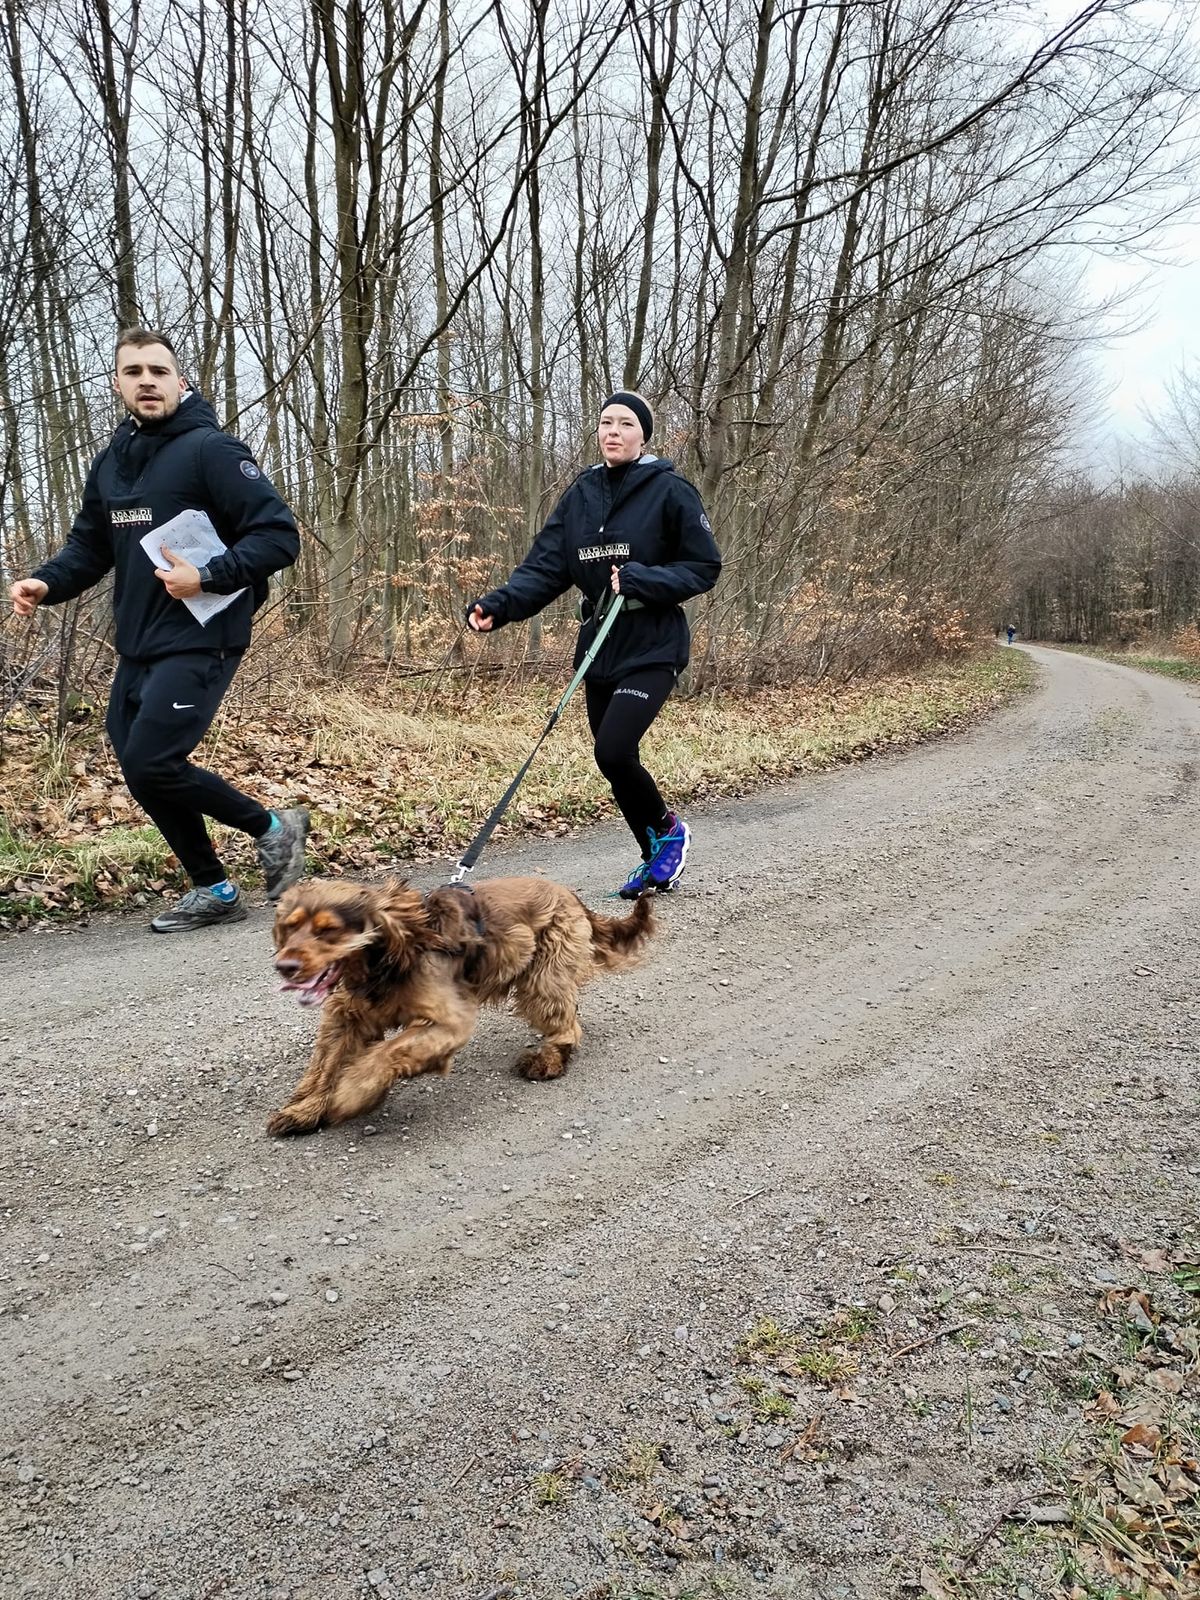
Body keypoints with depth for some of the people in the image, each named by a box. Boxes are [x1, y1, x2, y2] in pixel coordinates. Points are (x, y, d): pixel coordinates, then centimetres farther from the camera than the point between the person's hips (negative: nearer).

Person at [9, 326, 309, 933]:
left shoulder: (212, 450, -10)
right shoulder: (111, 461, 13)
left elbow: (279, 536, -14)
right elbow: (89, 545, 21)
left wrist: (208, 577, -24)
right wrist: (45, 582, 2)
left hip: (200, 640, -8)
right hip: (137, 645, 8)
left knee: (151, 765, -16)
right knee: (141, 770, 8)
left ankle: (272, 826, 5)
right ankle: (213, 891, 22)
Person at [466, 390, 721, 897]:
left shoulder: (670, 490, -6)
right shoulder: (580, 494, 8)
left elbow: (705, 567, -5)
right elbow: (545, 567, 0)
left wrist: (641, 580, -20)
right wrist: (499, 604, -18)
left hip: (653, 648, -6)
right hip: (598, 647, 6)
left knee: (613, 751, -19)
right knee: (617, 761, 9)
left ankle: (667, 830, 10)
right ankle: (657, 861, 29)